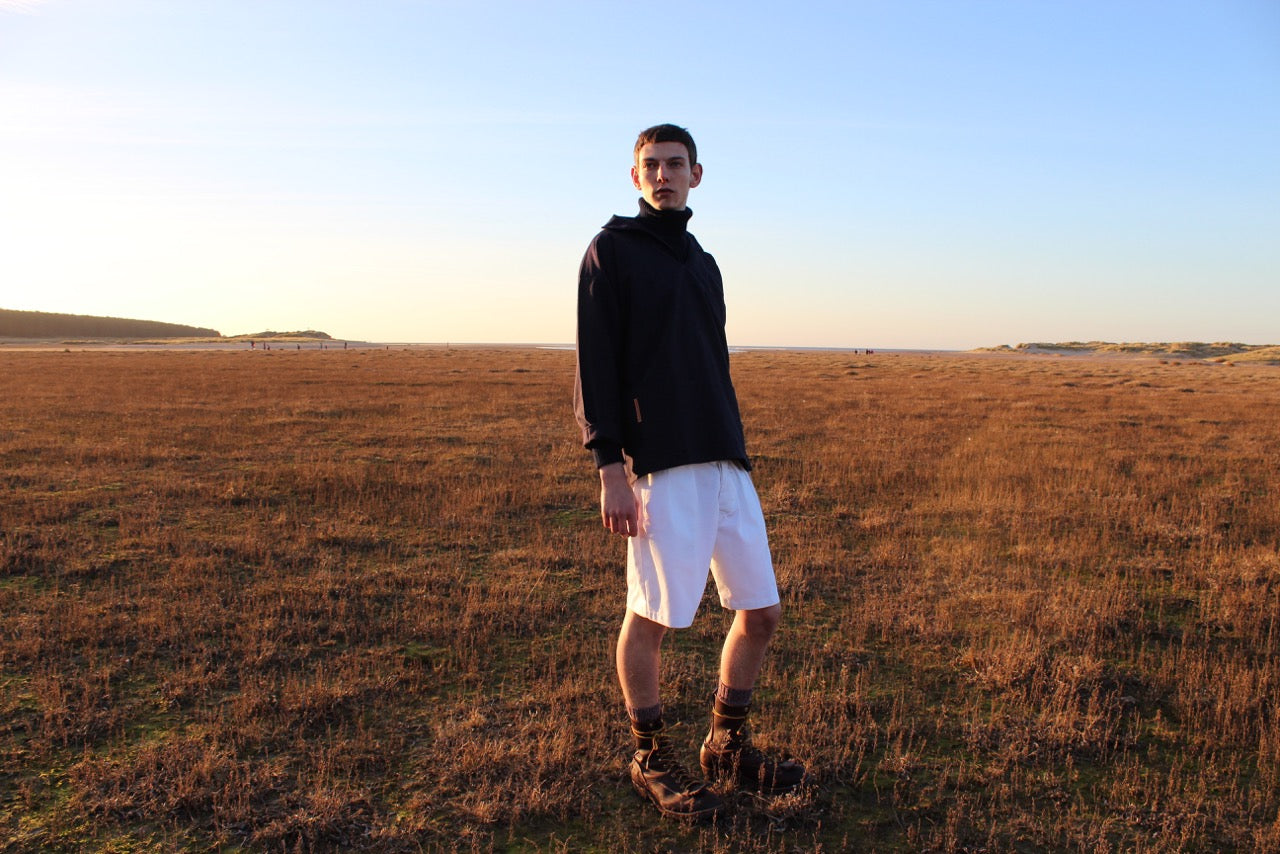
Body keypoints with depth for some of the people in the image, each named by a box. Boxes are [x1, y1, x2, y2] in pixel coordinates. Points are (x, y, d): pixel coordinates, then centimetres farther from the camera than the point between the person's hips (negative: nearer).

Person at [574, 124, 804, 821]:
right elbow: (594, 368, -6)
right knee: (651, 617, 0)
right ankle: (651, 760, 20)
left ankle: (727, 747, 27)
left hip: (726, 464, 7)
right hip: (659, 466, -6)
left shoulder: (703, 263, 22)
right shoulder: (612, 249, 2)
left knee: (761, 612, 7)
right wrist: (609, 467, -14)